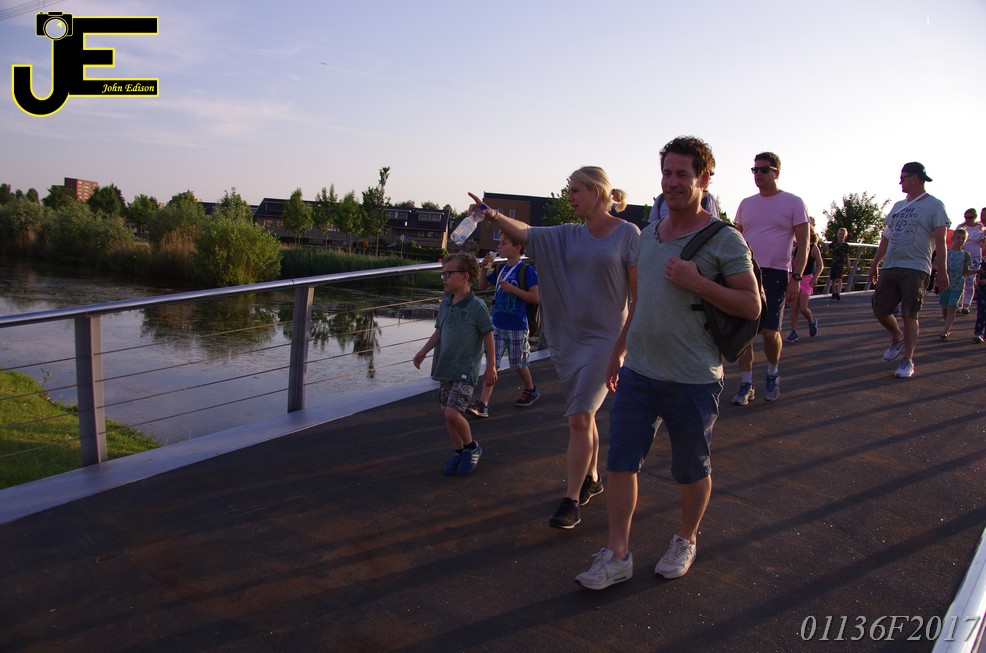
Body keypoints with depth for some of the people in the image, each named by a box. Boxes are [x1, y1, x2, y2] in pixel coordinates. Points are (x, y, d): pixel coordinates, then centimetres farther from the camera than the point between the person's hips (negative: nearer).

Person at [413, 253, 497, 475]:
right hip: (445, 368, 7)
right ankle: (458, 452, 27)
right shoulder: (445, 304, 7)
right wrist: (423, 351, 5)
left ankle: (472, 447, 10)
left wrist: (491, 367, -4)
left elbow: (488, 336, -6)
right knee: (448, 413, 10)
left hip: (466, 370, -7)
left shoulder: (476, 306, -11)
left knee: (452, 412, -15)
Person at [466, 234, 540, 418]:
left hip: (517, 327, -5)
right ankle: (482, 404, -4)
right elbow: (482, 286, 17)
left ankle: (530, 390, 39)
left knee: (518, 363, 12)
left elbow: (535, 297, -15)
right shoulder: (501, 269, 8)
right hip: (498, 324, 5)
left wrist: (512, 289, -23)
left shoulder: (526, 270, -11)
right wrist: (485, 268, 1)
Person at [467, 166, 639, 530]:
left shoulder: (627, 233, -5)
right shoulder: (568, 236, 9)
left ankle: (571, 501, -1)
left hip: (604, 339, -5)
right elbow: (523, 232, -1)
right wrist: (494, 216, -19)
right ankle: (591, 479, 34)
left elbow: (638, 290, -6)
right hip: (567, 337, 5)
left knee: (579, 419, -10)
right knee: (583, 415, 16)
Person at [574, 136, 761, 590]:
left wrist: (696, 282, -19)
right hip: (638, 373, 5)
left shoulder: (724, 240, -8)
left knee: (692, 471, 12)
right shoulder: (649, 234, 11)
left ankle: (686, 542, 36)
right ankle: (616, 556, 14)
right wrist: (619, 349, 22)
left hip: (693, 381, -5)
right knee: (620, 463, 3)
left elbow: (752, 306, -9)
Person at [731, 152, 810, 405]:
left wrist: (796, 278, -10)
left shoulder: (793, 203, 0)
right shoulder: (746, 204, 13)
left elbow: (803, 243, -2)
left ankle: (773, 374, 25)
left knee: (769, 331, -4)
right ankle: (746, 385, 9)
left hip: (776, 274, -4)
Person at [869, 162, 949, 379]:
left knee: (909, 315, -7)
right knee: (879, 310, 6)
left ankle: (908, 361, 1)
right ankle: (898, 338, 34)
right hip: (890, 268, 6)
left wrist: (942, 271, -13)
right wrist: (875, 264, 19)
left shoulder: (934, 205, -1)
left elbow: (940, 242, -6)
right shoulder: (898, 206, 18)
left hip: (916, 269, -6)